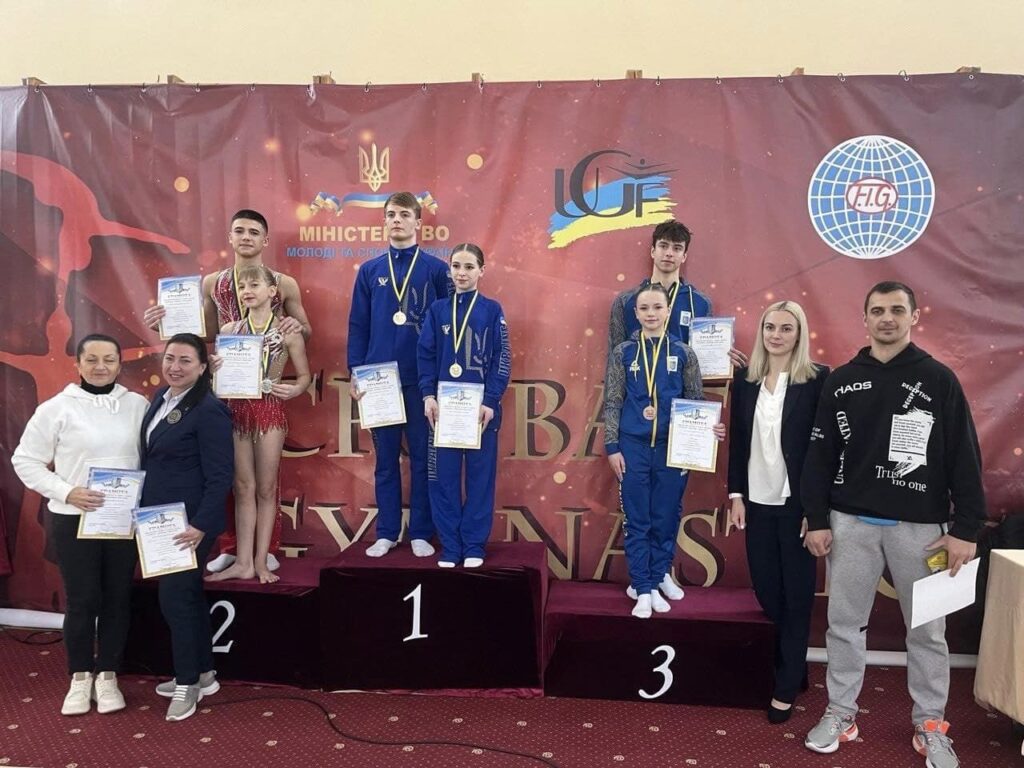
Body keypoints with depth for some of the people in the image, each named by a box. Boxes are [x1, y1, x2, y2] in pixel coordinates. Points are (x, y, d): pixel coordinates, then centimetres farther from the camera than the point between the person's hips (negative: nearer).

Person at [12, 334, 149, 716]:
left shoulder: (136, 404, 2)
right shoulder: (58, 407, -5)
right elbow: (25, 460, -2)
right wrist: (66, 492, -14)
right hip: (74, 520, -2)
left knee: (117, 598, 9)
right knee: (82, 600, 5)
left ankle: (107, 675, 25)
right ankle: (80, 677, 24)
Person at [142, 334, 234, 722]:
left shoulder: (209, 410, -18)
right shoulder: (161, 397, 7)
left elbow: (221, 476, -20)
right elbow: (152, 456, 15)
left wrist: (201, 525, -23)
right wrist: (144, 508, 14)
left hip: (190, 522, -9)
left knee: (175, 597, -3)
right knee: (188, 594, 17)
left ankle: (187, 683, 15)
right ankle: (203, 674, 30)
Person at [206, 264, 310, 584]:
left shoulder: (287, 330, -2)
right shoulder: (229, 331, 5)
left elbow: (304, 376, 2)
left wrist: (294, 390, -17)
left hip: (270, 411, -2)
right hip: (236, 410, 3)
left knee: (266, 487, 6)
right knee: (243, 487, 8)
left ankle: (261, 560, 15)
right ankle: (244, 561, 15)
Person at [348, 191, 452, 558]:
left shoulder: (436, 269, 1)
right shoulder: (369, 271, 8)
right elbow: (357, 326, 9)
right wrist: (355, 373, 1)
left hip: (422, 380, -2)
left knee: (422, 458, 5)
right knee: (385, 458, 9)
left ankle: (421, 534, 16)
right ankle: (386, 533, 19)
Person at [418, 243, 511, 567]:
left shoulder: (492, 310, 2)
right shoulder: (438, 310, 7)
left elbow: (502, 361, -2)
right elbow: (425, 356, 6)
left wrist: (490, 402, -10)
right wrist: (428, 396, -5)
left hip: (480, 406, -1)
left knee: (479, 476, 4)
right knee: (444, 477, 3)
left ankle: (474, 546, 15)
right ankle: (450, 546, 14)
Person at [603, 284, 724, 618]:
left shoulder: (683, 353, 3)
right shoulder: (623, 352, 2)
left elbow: (696, 401, 6)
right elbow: (612, 403, 2)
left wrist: (710, 428, -12)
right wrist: (612, 447, -4)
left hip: (672, 447, 1)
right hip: (633, 448, -1)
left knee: (667, 518, 9)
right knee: (637, 521, 5)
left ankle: (659, 575, 27)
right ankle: (643, 587, 15)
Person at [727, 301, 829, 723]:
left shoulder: (818, 379, -7)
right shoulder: (745, 378, 5)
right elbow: (737, 440, 7)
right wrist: (736, 494, 3)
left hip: (797, 504, -4)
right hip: (757, 502, 4)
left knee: (796, 596, 6)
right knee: (766, 591, 11)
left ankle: (786, 687, 20)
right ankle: (794, 667, 34)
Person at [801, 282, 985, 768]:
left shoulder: (938, 379, -2)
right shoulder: (842, 381, 4)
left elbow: (965, 458, -3)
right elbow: (820, 454, 4)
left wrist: (966, 528, -7)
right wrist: (817, 519, 0)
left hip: (920, 525, -1)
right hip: (851, 522, 2)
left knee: (927, 630, 10)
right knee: (845, 623, 9)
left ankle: (931, 725, 27)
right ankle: (840, 713, 24)